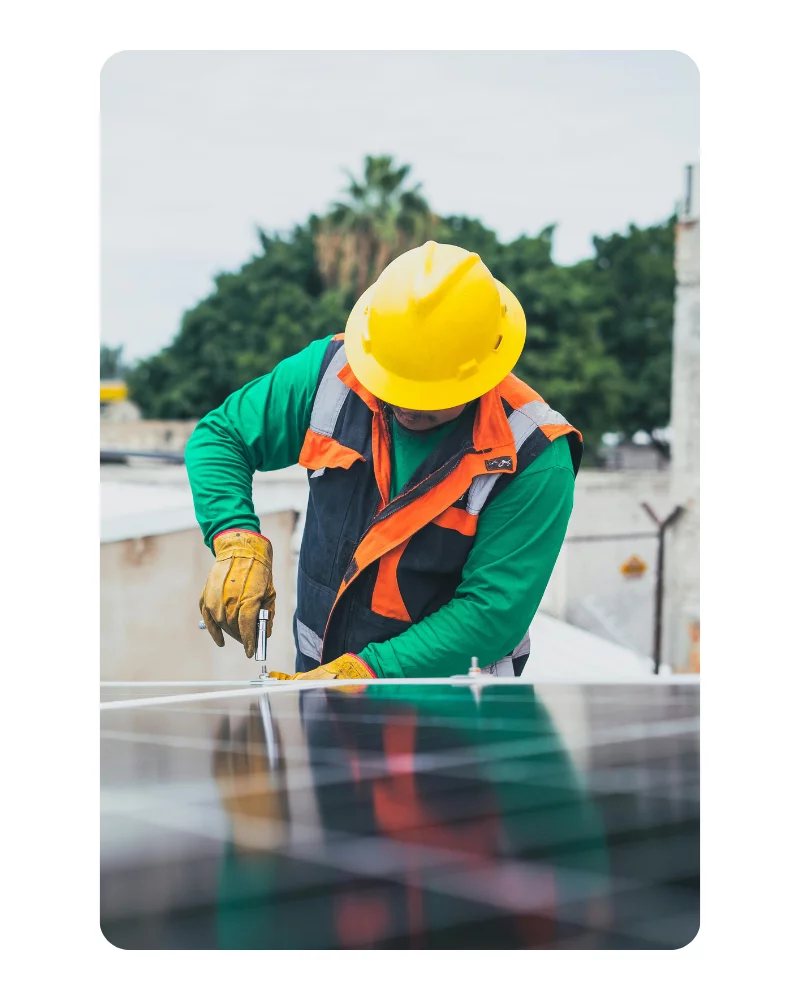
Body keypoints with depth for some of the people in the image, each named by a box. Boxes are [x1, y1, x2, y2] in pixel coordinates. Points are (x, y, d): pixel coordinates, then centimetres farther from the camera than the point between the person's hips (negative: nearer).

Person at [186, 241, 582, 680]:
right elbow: (218, 437, 4)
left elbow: (491, 613, -18)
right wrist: (238, 543, -13)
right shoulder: (333, 372, -8)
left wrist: (361, 673, -24)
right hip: (315, 669, 3)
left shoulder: (534, 460, -18)